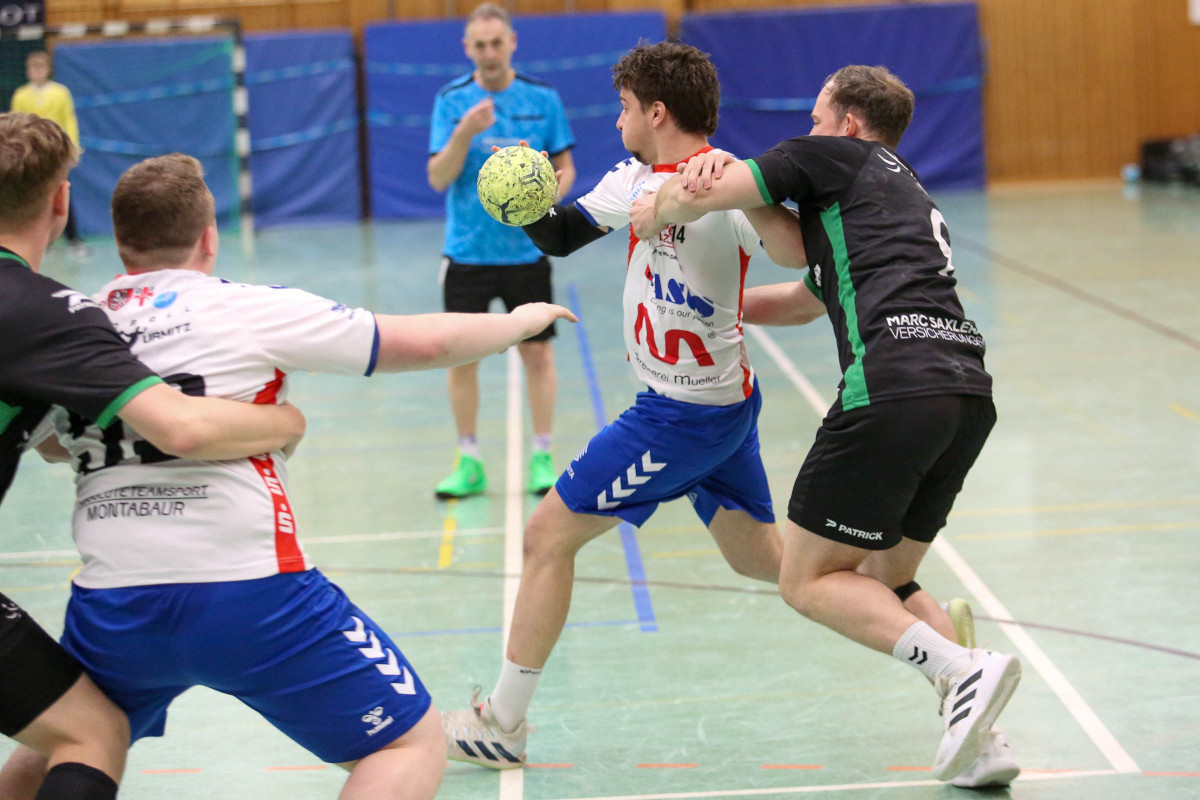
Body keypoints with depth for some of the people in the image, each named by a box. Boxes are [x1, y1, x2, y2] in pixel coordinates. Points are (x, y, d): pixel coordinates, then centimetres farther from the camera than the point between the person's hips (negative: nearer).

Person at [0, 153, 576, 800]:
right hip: (251, 597, -5)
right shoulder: (249, 309, -1)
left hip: (109, 602, 5)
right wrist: (522, 321, 21)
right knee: (412, 747, 5)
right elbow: (424, 343, 4)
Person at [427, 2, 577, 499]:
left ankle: (542, 458, 13)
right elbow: (438, 179, -7)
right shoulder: (452, 100, -1)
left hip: (527, 249, 0)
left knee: (536, 351, 2)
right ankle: (469, 462, 12)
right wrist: (465, 133, -24)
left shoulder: (542, 99, 0)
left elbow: (564, 167, 6)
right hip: (467, 250, 0)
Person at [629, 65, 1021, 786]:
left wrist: (654, 212, 23)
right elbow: (806, 301, 43)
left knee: (809, 581, 3)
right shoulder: (907, 195, 34)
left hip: (892, 388, -8)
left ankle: (964, 669, -16)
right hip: (969, 393, 8)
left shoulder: (838, 157, 10)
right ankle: (976, 744, 5)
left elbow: (695, 195, 2)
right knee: (886, 580, 20)